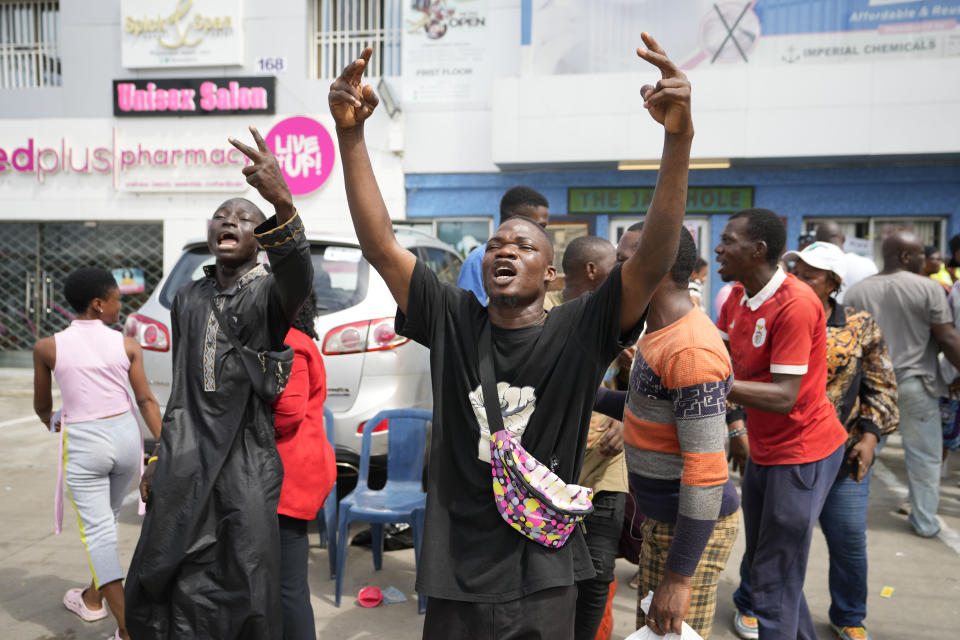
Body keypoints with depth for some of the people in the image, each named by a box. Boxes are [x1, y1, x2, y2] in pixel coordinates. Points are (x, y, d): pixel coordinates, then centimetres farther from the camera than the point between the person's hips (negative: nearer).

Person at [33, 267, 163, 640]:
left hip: (83, 443, -2)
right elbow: (146, 400, -7)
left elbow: (41, 406, 11)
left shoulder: (47, 347, -2)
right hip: (125, 435, 3)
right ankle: (93, 598, 39)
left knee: (97, 531, 0)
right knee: (107, 518, 22)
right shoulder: (127, 345, -2)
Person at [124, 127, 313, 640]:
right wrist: (161, 458, 19)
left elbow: (298, 275, -30)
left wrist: (282, 203, -48)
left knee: (247, 594, 2)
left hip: (247, 464, -5)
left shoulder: (269, 293, -4)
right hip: (183, 465, 5)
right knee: (163, 581, 11)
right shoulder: (188, 300, 15)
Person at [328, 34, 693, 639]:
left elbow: (654, 260, -23)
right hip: (455, 576, 1)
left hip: (543, 581, -1)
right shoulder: (453, 321, -4)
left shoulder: (578, 332, -10)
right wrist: (350, 134, -21)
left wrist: (679, 138, -34)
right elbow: (380, 245, -11)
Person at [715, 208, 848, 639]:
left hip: (801, 455, -9)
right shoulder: (736, 297, 4)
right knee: (760, 565, 20)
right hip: (763, 450, 9)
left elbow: (783, 397, -27)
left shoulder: (795, 305, -23)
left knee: (774, 581, -1)